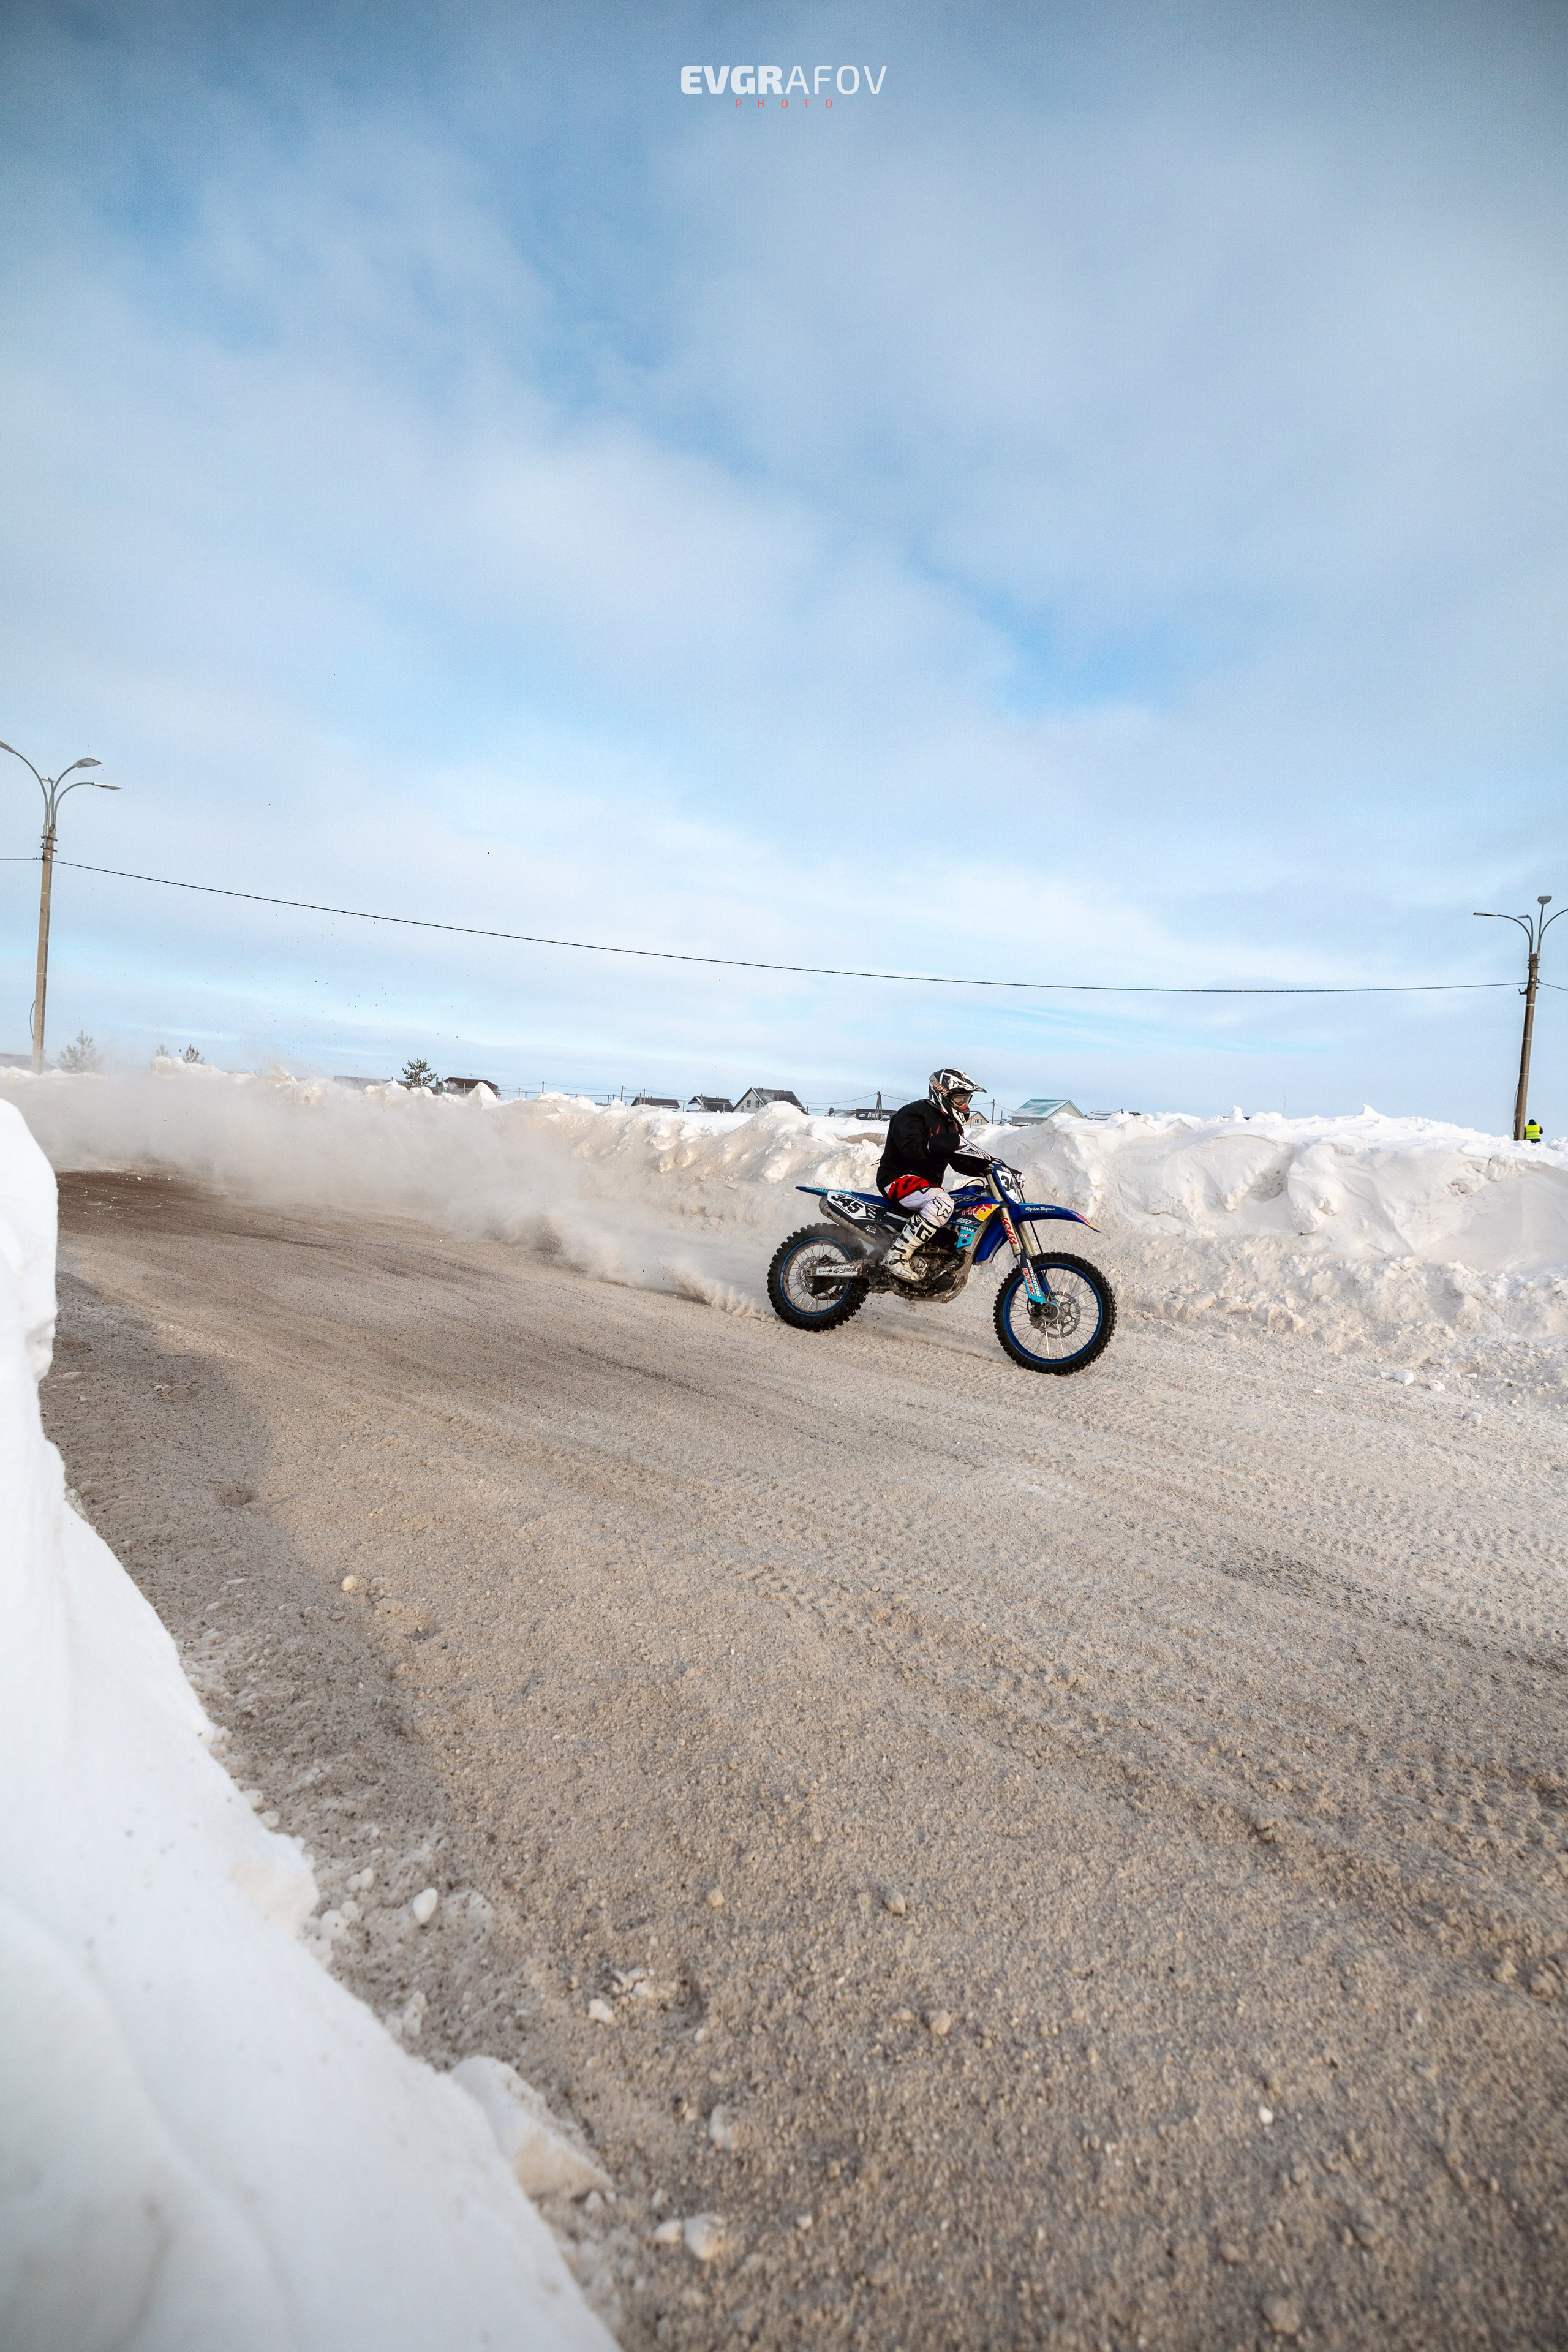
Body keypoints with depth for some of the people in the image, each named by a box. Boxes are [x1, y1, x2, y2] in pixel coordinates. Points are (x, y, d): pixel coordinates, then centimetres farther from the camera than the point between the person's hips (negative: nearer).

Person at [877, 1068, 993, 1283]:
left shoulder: (951, 1125, 18)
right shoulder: (914, 1114, -11)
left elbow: (961, 1162, 14)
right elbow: (910, 1148, -28)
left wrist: (986, 1168, -3)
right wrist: (937, 1144, -40)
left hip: (928, 1183, 10)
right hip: (899, 1177, -10)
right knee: (942, 1203, -35)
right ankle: (897, 1256, -35)